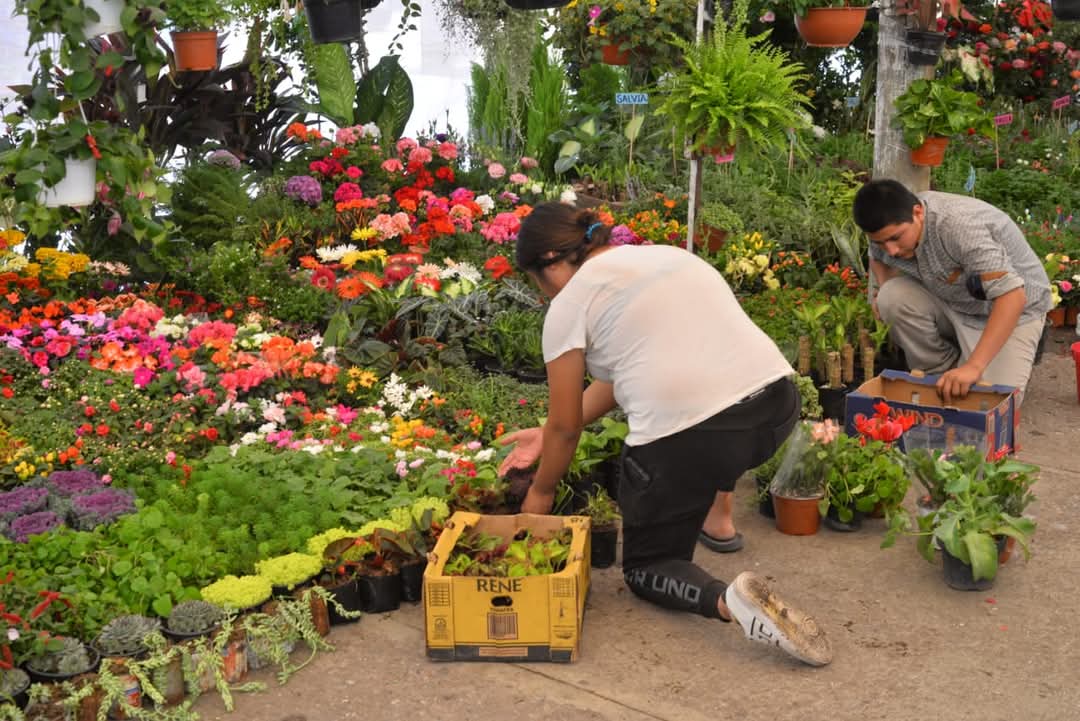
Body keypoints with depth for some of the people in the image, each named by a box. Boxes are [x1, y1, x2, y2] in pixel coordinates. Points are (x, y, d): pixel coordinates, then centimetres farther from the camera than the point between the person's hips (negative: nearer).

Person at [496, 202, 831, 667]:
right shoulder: (663, 254, 23)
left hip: (686, 439, -7)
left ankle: (727, 600, -12)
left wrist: (540, 492, 24)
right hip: (776, 408, 7)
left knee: (645, 567, 18)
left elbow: (565, 427, 7)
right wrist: (547, 435, 33)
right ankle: (716, 512, 36)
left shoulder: (570, 304, 1)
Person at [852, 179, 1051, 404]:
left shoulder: (959, 225, -36)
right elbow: (877, 258, 13)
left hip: (1013, 310, -6)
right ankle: (940, 376, -1)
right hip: (953, 301, 6)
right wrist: (885, 290, -10)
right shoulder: (889, 225, -14)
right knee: (893, 297, -22)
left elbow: (1012, 295, -42)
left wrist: (974, 366, -47)